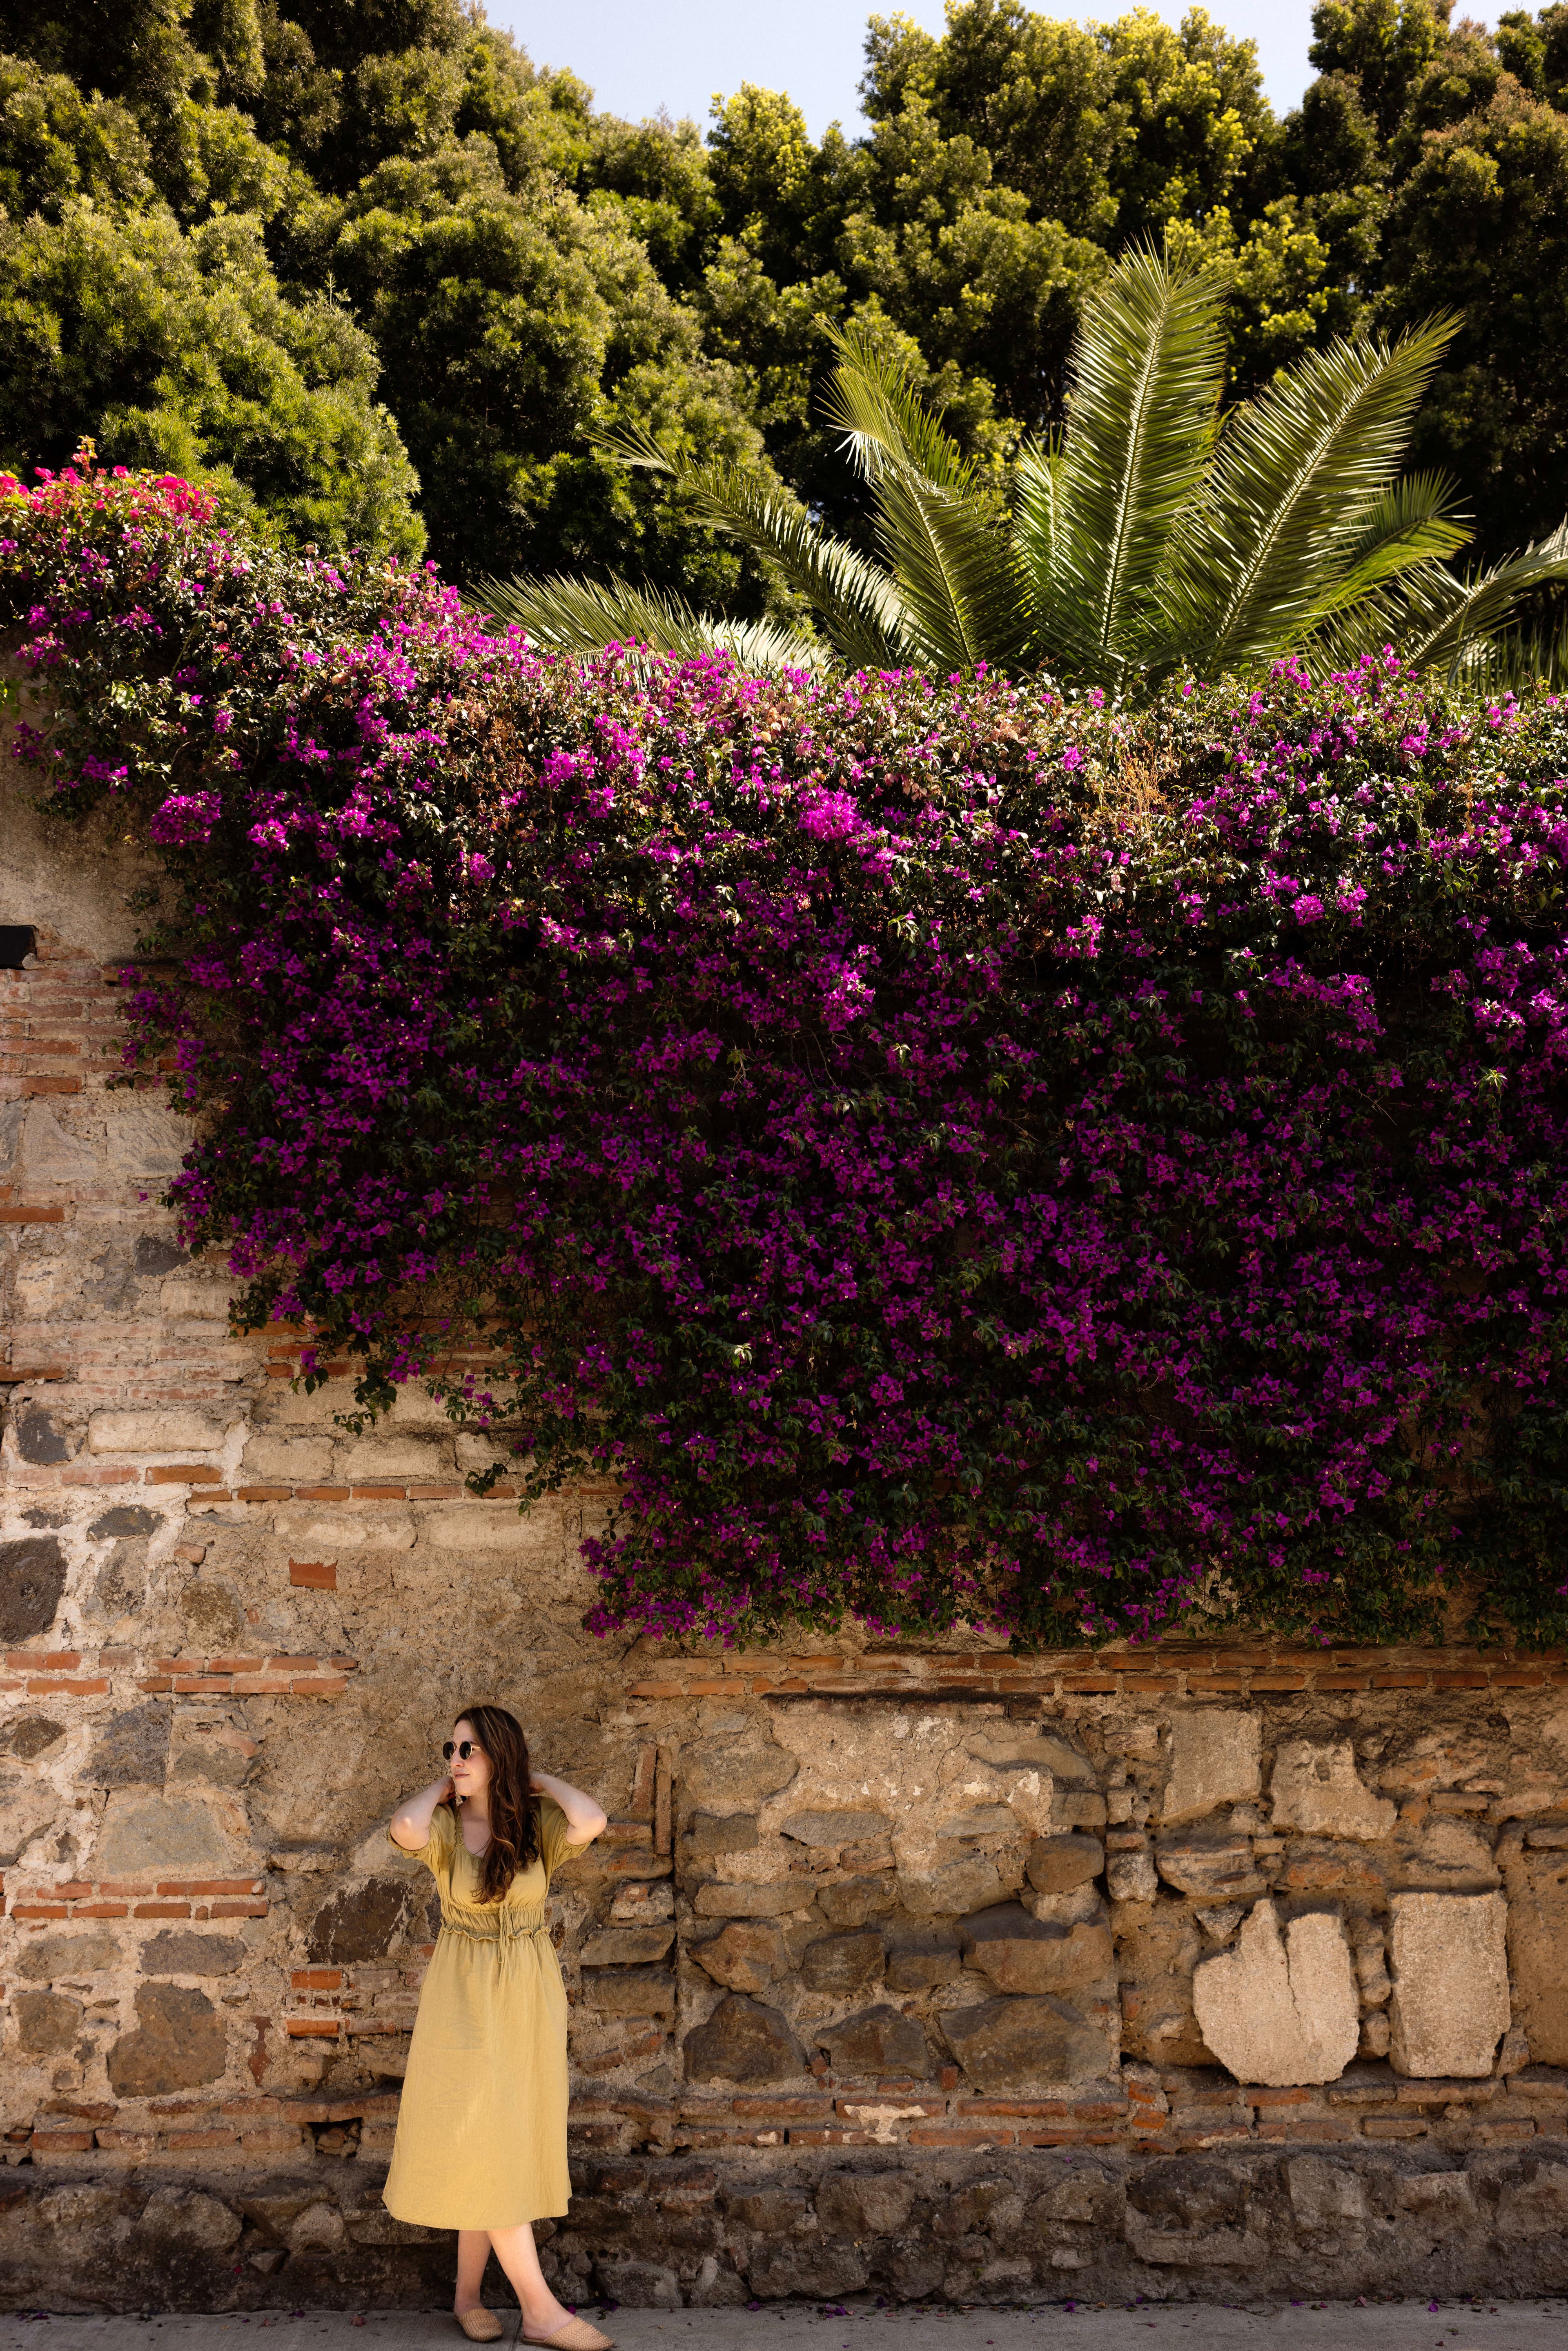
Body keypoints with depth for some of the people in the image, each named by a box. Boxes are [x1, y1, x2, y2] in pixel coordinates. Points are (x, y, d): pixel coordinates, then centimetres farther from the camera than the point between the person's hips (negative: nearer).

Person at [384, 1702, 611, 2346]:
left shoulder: (536, 1825, -4)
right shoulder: (444, 1827, -5)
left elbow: (591, 1822, -27)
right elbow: (404, 1828, -30)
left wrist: (536, 1780, -11)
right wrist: (441, 1789, -11)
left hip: (527, 1999, 2)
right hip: (464, 1997, -1)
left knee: (495, 2144, 8)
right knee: (483, 2142, -7)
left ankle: (467, 2294, 21)